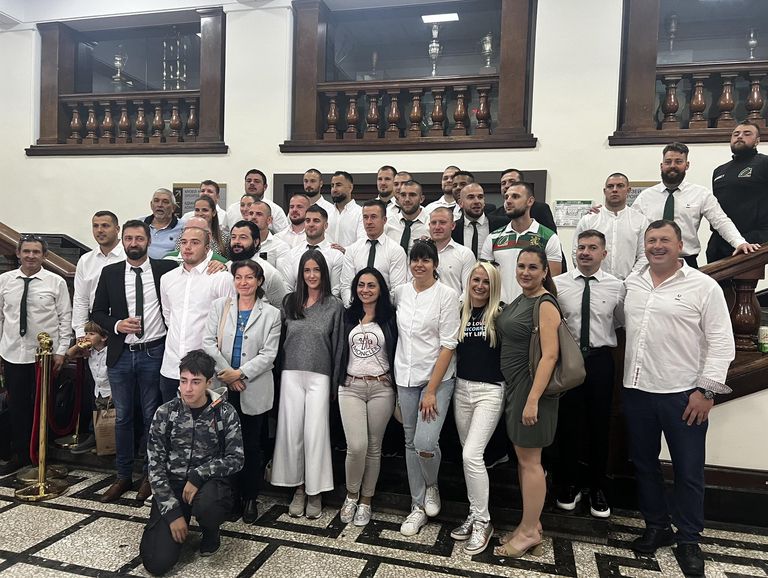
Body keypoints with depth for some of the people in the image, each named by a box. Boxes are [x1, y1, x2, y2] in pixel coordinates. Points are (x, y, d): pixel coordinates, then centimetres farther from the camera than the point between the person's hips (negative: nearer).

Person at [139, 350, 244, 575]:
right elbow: (155, 466, -5)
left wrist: (198, 475, -20)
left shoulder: (225, 413, -7)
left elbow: (236, 459, -7)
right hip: (173, 484, 1)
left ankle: (210, 533, 1)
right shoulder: (165, 413, -5)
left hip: (209, 483, -1)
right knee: (157, 563, -13)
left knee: (207, 505, -37)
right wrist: (173, 512, -12)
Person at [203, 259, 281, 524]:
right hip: (222, 386, 1)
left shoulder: (271, 313, 2)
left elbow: (269, 354, -5)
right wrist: (226, 373, -10)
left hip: (254, 389, -1)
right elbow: (208, 343, -1)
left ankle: (249, 498, 22)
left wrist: (240, 373, -14)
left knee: (251, 445, 6)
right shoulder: (219, 306, 8)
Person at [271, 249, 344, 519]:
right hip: (291, 375, 2)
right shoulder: (289, 301, 8)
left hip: (319, 376, -2)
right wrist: (279, 374, 7)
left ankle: (315, 491, 17)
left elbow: (338, 345, 2)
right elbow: (282, 339, 11)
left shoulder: (334, 306, 1)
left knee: (315, 433, 0)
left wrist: (335, 382, 0)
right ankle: (298, 488, 22)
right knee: (291, 431, 5)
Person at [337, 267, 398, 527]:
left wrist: (397, 389, -2)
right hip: (351, 387, 1)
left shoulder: (389, 317, 1)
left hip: (381, 388, -1)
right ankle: (351, 495, 19)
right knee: (356, 447, -8)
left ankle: (365, 501, 25)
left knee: (374, 447, 8)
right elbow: (339, 351, 12)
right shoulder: (348, 316, 8)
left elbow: (397, 353, 0)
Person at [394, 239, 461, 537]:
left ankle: (431, 486, 19)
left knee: (425, 442, -14)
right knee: (411, 443, 10)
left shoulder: (447, 295, -9)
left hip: (437, 378, -4)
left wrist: (432, 391, -15)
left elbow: (448, 345, -12)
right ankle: (418, 507, 26)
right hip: (405, 378, 4)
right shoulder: (400, 292, 5)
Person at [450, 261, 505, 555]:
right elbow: (452, 351, 11)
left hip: (490, 391, -5)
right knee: (469, 455, 13)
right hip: (461, 388, 5)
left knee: (471, 455, -11)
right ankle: (475, 515, 28)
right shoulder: (460, 314, 6)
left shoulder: (500, 315, -6)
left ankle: (482, 522, 7)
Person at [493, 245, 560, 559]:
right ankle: (531, 523, 26)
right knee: (522, 457, 14)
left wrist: (533, 399, -24)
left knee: (529, 461, 0)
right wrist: (517, 393, 14)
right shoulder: (518, 301, 12)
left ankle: (529, 532, 13)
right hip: (513, 386, 9)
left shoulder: (545, 304, -14)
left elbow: (550, 355, -20)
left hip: (531, 387, -9)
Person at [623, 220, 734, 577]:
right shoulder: (631, 283, 7)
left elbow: (721, 343, -7)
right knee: (644, 464, 15)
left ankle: (689, 540, 26)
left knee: (688, 471, 7)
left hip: (683, 395, -4)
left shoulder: (704, 287, -5)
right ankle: (656, 527, 33)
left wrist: (707, 390, -11)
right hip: (637, 391, 4)